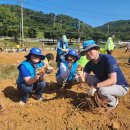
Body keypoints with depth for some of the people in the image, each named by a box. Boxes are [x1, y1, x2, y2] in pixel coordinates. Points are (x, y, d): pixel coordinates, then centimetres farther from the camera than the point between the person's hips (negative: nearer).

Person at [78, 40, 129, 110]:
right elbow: (84, 79, -11)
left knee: (102, 90, -34)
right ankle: (100, 97, 9)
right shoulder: (90, 64, -5)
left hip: (121, 86, -6)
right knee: (87, 78, -7)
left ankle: (113, 101, 0)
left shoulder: (108, 59, -26)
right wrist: (81, 76, -34)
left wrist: (95, 86, -35)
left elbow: (113, 80, -34)